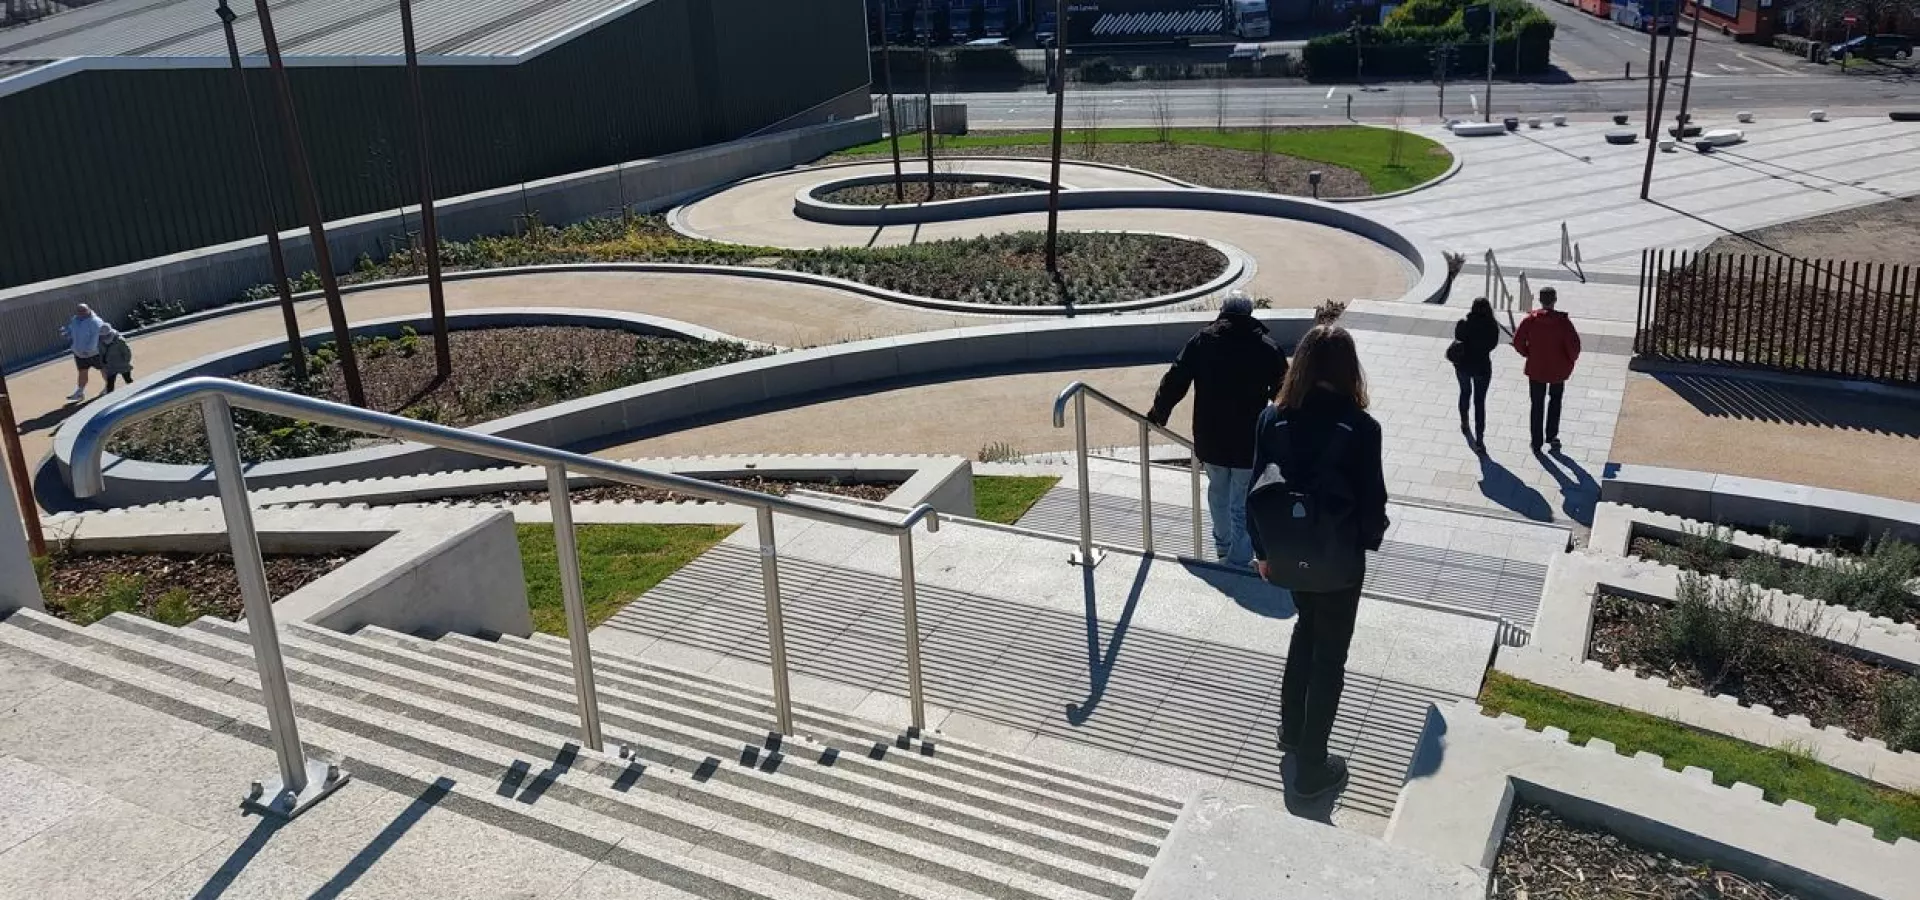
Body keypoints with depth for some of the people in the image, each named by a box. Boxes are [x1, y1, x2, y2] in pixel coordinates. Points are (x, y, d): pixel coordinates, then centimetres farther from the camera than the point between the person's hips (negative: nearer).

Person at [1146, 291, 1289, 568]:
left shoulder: (1202, 341, -4)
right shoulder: (1266, 348, -6)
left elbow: (1175, 381, -3)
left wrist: (1158, 413, 10)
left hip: (1210, 439, 2)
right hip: (1250, 442, -2)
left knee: (1218, 493, 24)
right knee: (1243, 504, 8)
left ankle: (1224, 545, 41)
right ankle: (1238, 561, 11)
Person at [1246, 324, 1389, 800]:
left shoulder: (1273, 418, -8)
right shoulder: (1360, 427, -19)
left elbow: (1258, 490, -2)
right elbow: (1372, 498, -12)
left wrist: (1263, 549, 12)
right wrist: (1371, 538, 10)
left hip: (1288, 554, 4)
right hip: (1338, 559, -4)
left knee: (1306, 628, 29)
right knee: (1329, 656, 10)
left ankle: (1291, 730, 41)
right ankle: (1311, 767, 18)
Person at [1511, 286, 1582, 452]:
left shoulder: (1530, 320, -11)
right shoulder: (1563, 322, -15)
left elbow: (1518, 342, -8)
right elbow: (1574, 346, -17)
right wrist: (1571, 360, 2)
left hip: (1536, 369, 1)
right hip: (1558, 370, -1)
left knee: (1536, 404, 11)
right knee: (1555, 399, 24)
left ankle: (1537, 443, 15)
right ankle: (1551, 435, 24)